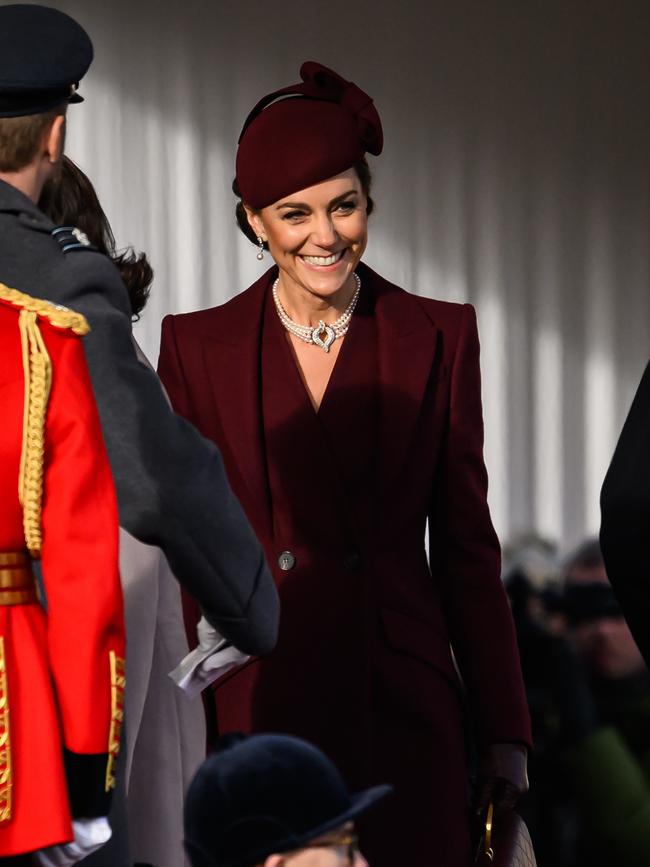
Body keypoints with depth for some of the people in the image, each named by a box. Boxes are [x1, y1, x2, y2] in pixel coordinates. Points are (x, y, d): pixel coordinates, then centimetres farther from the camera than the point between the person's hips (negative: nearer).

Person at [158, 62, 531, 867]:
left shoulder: (438, 338, 4)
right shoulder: (198, 346, 3)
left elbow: (466, 544, 6)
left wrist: (504, 731, 3)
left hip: (406, 710, 0)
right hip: (259, 705, 0)